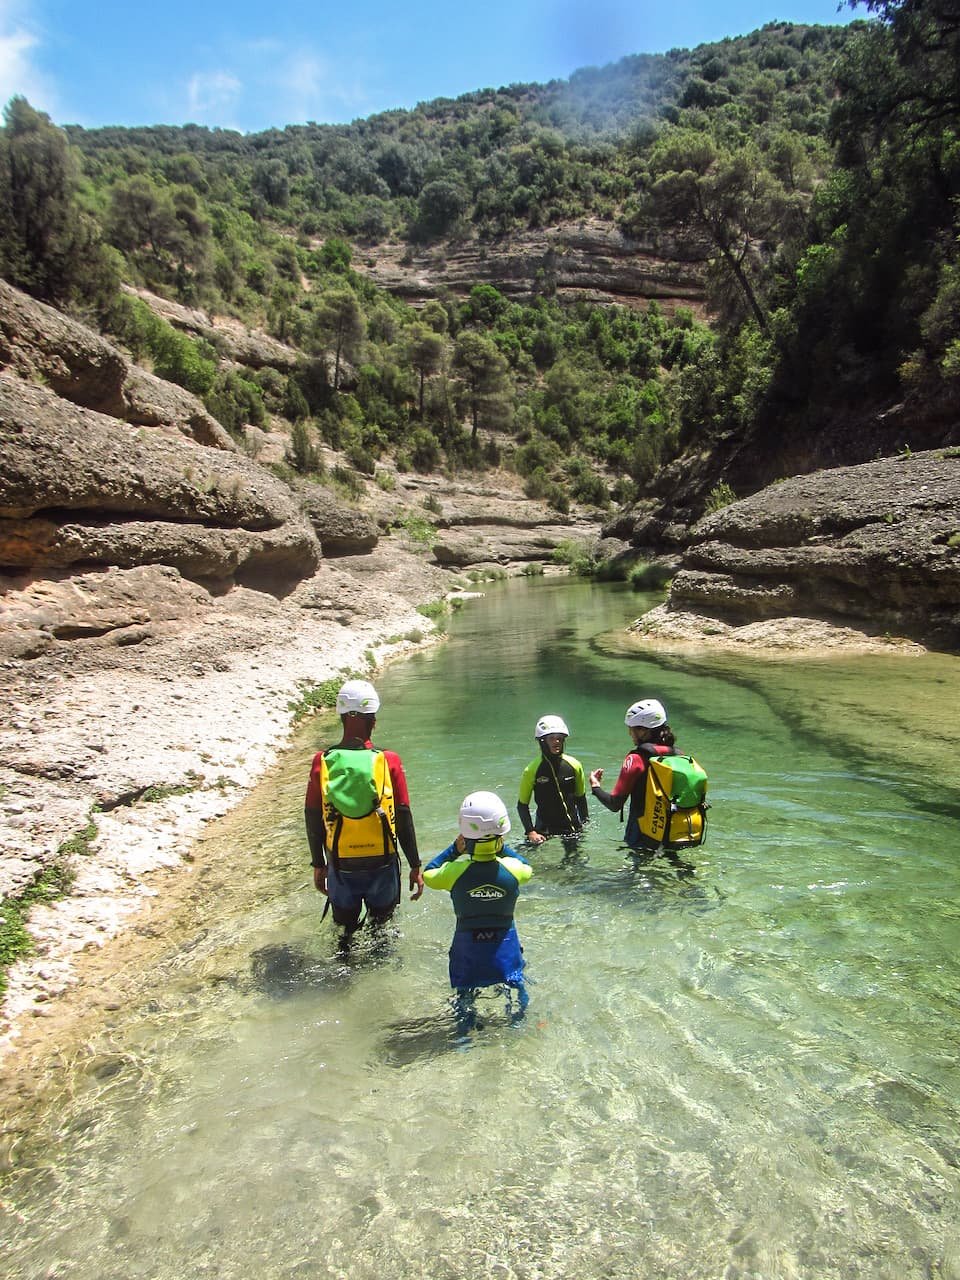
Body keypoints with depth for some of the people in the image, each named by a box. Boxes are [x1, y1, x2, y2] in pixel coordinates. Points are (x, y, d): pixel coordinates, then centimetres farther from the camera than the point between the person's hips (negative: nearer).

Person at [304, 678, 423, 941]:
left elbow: (313, 820, -3)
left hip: (340, 867, 1)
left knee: (345, 932, 22)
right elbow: (404, 819, -9)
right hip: (382, 866, -1)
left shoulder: (322, 762, -11)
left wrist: (319, 865, 11)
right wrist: (415, 866, 3)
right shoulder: (389, 762, -14)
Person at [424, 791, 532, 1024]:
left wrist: (454, 848, 0)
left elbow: (428, 874, 0)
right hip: (505, 942, 0)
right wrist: (503, 849, 4)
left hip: (467, 944, 0)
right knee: (515, 992, 23)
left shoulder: (454, 871, -22)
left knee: (464, 996, 22)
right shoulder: (513, 869, -19)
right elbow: (527, 869, 7)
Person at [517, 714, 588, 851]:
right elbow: (522, 805, -3)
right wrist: (530, 832, -13)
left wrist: (586, 825, 9)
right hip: (545, 831, -2)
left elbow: (581, 798, 11)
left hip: (573, 828, 2)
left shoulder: (574, 766, -2)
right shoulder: (532, 770, -10)